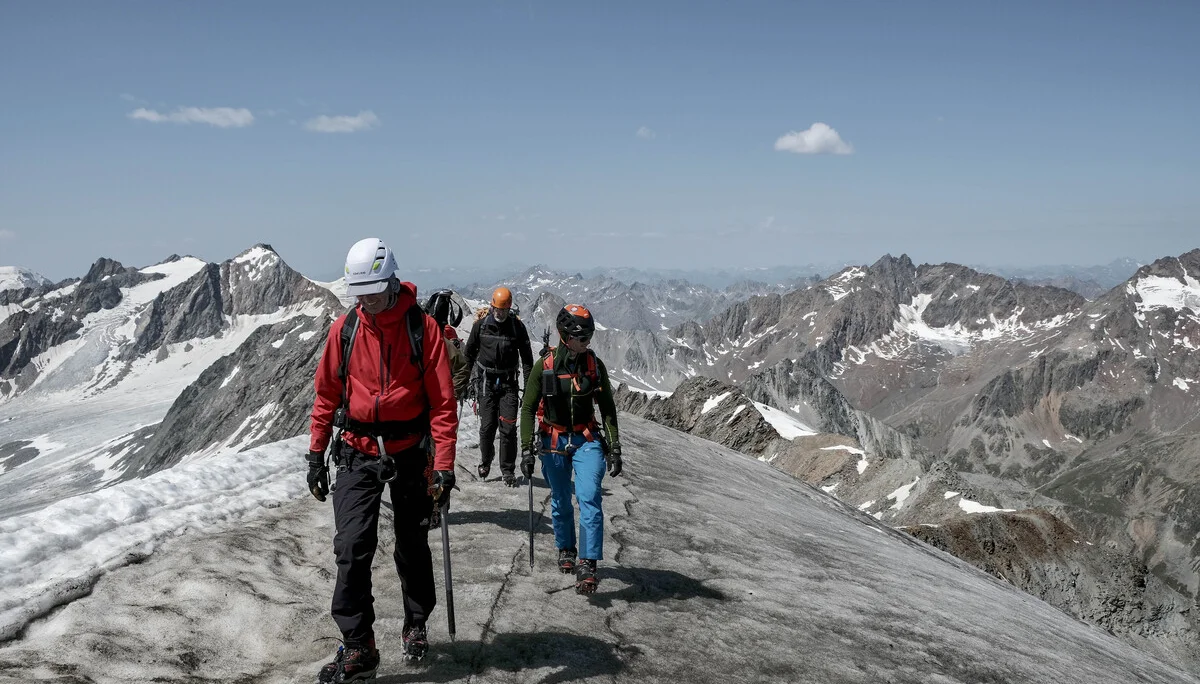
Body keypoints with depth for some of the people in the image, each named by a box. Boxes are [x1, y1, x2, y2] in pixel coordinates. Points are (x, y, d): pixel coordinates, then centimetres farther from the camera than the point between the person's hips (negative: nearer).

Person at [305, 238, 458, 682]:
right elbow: (327, 394, 7)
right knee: (352, 547, -9)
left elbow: (442, 400, -10)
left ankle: (416, 626, 34)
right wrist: (316, 454, 6)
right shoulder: (344, 329, -2)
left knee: (412, 547, 12)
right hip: (357, 453, 1)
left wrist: (443, 464, -15)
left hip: (410, 453, -1)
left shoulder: (422, 327, -10)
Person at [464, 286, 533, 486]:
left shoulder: (518, 327, -2)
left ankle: (508, 470, 6)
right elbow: (469, 353, 10)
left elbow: (526, 357, 4)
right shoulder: (480, 325, -1)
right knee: (487, 426, 1)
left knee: (508, 427, -5)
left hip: (509, 382, 0)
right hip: (486, 382, 0)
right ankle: (485, 461, 26)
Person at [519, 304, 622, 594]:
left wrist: (614, 448, 1)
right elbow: (528, 408, -2)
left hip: (587, 440, 0)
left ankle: (587, 565, -15)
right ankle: (566, 550, 36)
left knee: (589, 499, -15)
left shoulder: (595, 365, -2)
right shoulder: (544, 366, -8)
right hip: (553, 441, 0)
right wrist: (527, 449, -8)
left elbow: (607, 408, 4)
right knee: (561, 502, 12)